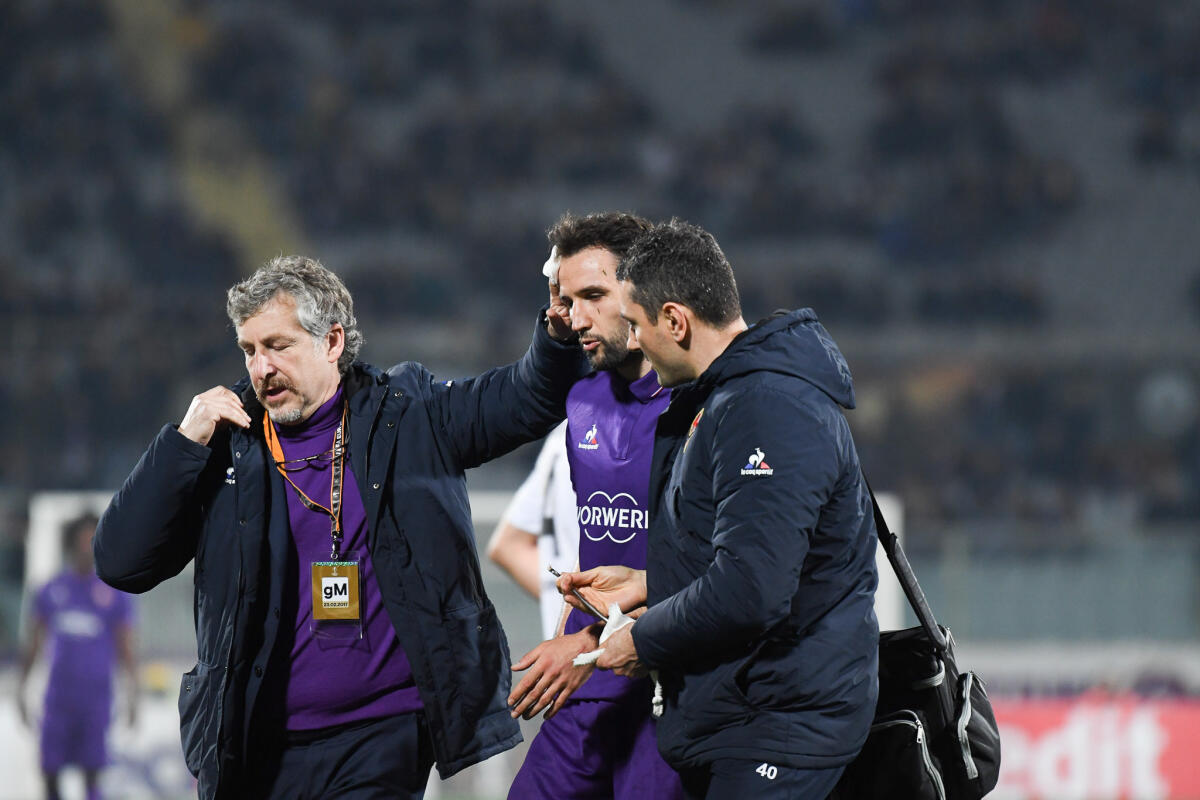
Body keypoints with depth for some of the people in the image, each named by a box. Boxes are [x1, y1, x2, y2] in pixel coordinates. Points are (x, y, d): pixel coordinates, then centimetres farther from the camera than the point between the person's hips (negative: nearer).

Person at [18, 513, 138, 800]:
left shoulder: (114, 594, 1)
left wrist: (133, 698, -2)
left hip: (96, 697, -2)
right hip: (58, 697, 2)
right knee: (50, 772, 2)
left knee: (91, 773, -6)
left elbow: (126, 652, 3)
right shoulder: (51, 591, 7)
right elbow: (33, 645, 13)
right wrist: (20, 690, 11)